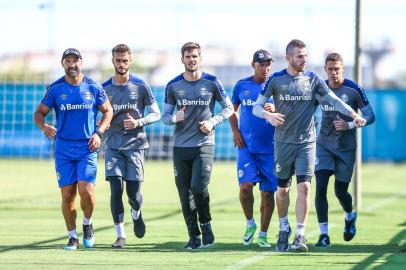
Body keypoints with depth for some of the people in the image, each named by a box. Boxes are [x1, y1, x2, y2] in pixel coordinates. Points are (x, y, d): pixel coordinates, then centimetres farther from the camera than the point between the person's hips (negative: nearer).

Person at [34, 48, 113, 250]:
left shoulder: (93, 87, 1)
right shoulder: (55, 89, 1)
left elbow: (108, 111, 12)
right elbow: (39, 113, 6)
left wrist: (99, 133, -3)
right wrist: (44, 126, -16)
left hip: (87, 148, -1)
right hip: (63, 148, 1)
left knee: (86, 191, -14)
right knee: (67, 194, 0)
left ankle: (87, 224, 14)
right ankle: (72, 237, 13)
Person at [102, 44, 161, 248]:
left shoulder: (140, 87, 0)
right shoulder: (104, 88, 5)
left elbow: (156, 114, 4)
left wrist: (138, 122, -13)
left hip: (136, 144, -1)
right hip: (113, 145, 1)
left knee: (133, 192, -3)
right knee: (116, 189, -11)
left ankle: (136, 214, 33)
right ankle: (120, 235, -5)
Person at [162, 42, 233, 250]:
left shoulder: (211, 83, 0)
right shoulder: (173, 86, 5)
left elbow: (228, 108, 9)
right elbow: (165, 116, 10)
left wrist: (212, 122, -7)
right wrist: (175, 118, -13)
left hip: (204, 144, -3)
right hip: (180, 146, 3)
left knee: (199, 187, -17)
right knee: (185, 194, 3)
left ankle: (206, 224, 8)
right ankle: (194, 236, 14)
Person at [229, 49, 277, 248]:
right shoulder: (242, 86, 7)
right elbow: (233, 109, 20)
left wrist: (274, 111, -23)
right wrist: (235, 131, 6)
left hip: (270, 148, -1)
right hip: (246, 146, 1)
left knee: (268, 191, 0)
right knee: (246, 185, -13)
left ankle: (263, 235, 10)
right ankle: (250, 224, 11)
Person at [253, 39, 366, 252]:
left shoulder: (313, 80, 3)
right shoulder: (275, 80, 0)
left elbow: (334, 100, 3)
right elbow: (256, 107, 0)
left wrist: (354, 115, -12)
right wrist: (268, 115, -22)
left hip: (307, 141, 0)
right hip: (283, 141, 0)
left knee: (304, 186, -12)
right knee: (282, 189, 6)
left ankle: (300, 235, -10)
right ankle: (284, 230, 26)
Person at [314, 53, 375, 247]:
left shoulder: (353, 90, -10)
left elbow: (370, 117, -6)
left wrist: (349, 125, -20)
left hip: (346, 147, -2)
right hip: (324, 145, 2)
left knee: (340, 191, 5)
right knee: (320, 187, -13)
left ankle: (350, 217, 40)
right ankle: (323, 234, -9)